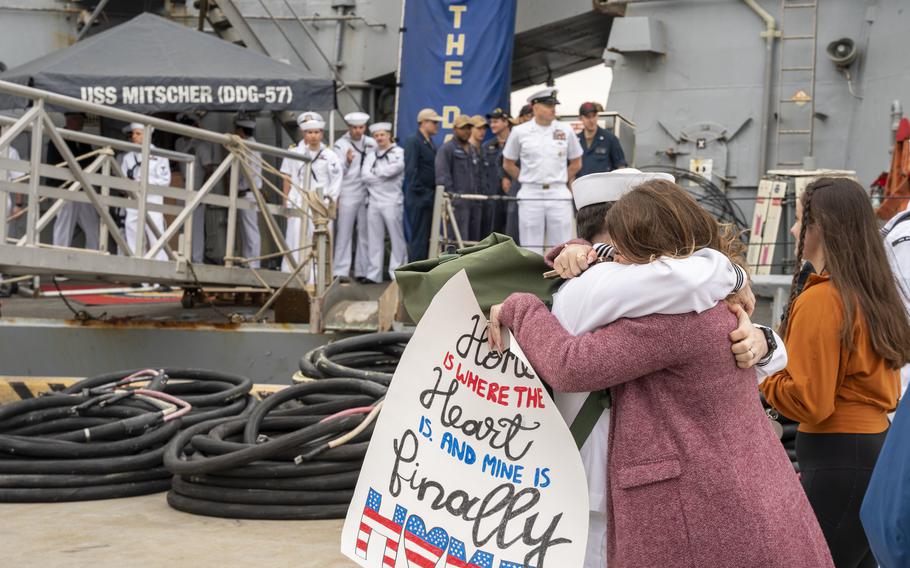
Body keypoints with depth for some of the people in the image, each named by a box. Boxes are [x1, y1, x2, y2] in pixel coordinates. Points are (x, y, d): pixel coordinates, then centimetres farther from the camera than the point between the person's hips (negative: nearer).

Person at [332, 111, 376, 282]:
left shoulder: (372, 144, 11)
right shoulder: (341, 145, 1)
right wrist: (347, 162, -24)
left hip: (367, 194, 3)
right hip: (347, 196, -3)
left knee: (365, 234, 5)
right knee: (344, 234, -1)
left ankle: (363, 271, 11)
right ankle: (340, 272, 2)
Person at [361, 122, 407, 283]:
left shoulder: (399, 153, 0)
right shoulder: (371, 156, 16)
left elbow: (394, 169, -16)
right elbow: (366, 176, 4)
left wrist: (375, 173, -1)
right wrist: (383, 176, -7)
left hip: (392, 202, -5)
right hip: (374, 202, 5)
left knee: (397, 237, -3)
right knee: (375, 239, 6)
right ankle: (374, 274, 10)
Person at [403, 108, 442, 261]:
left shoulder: (430, 143, 18)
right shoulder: (413, 142, -8)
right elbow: (411, 170, -15)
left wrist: (436, 194, 10)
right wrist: (422, 193, -17)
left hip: (429, 198, 8)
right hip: (419, 200, -8)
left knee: (428, 240, 10)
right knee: (419, 239, -7)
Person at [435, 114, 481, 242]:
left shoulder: (473, 149, 23)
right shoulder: (446, 149, -2)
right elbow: (442, 176, -11)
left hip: (475, 203, 8)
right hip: (458, 203, -8)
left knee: (474, 240, 8)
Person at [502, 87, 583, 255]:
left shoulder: (565, 131, 3)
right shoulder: (520, 132, 0)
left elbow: (576, 163, 15)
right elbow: (508, 164, 11)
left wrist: (560, 181, 11)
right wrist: (526, 179, 9)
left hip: (559, 193, 1)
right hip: (530, 195, -1)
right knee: (531, 250, 2)